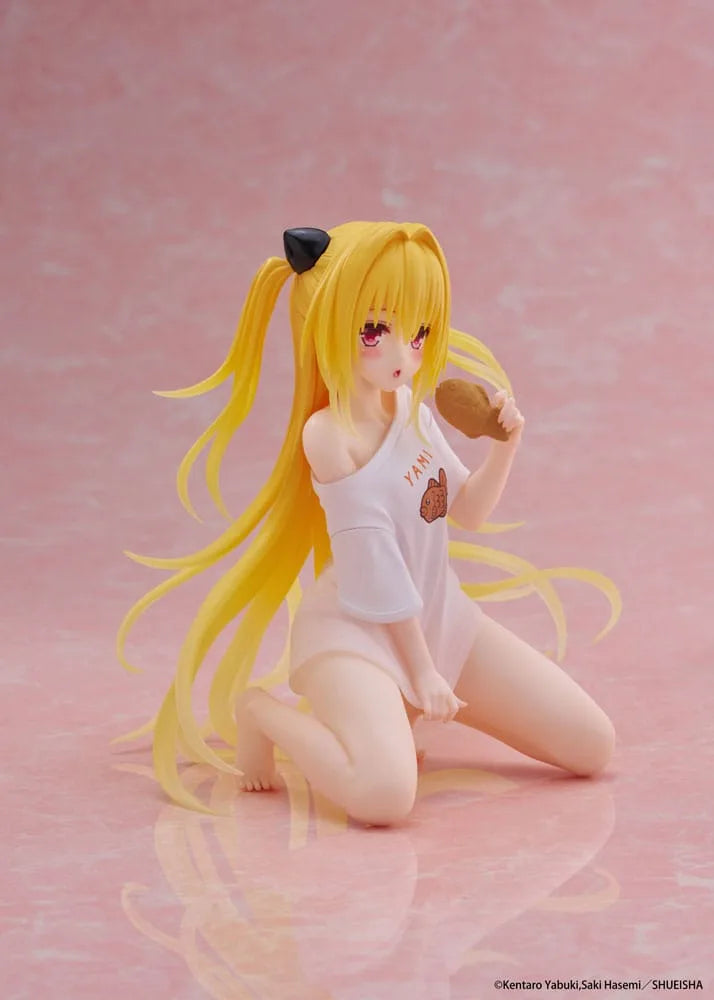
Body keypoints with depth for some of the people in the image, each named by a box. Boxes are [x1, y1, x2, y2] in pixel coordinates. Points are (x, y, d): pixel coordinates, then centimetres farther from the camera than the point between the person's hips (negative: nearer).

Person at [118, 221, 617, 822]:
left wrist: (506, 443, -6)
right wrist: (419, 666, -16)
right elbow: (374, 559, -19)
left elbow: (468, 511, 12)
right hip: (357, 631, -8)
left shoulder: (412, 407, 4)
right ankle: (260, 711, -4)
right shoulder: (330, 433, -19)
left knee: (593, 746, 7)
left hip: (438, 616, 8)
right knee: (384, 795, -36)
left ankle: (403, 708, 19)